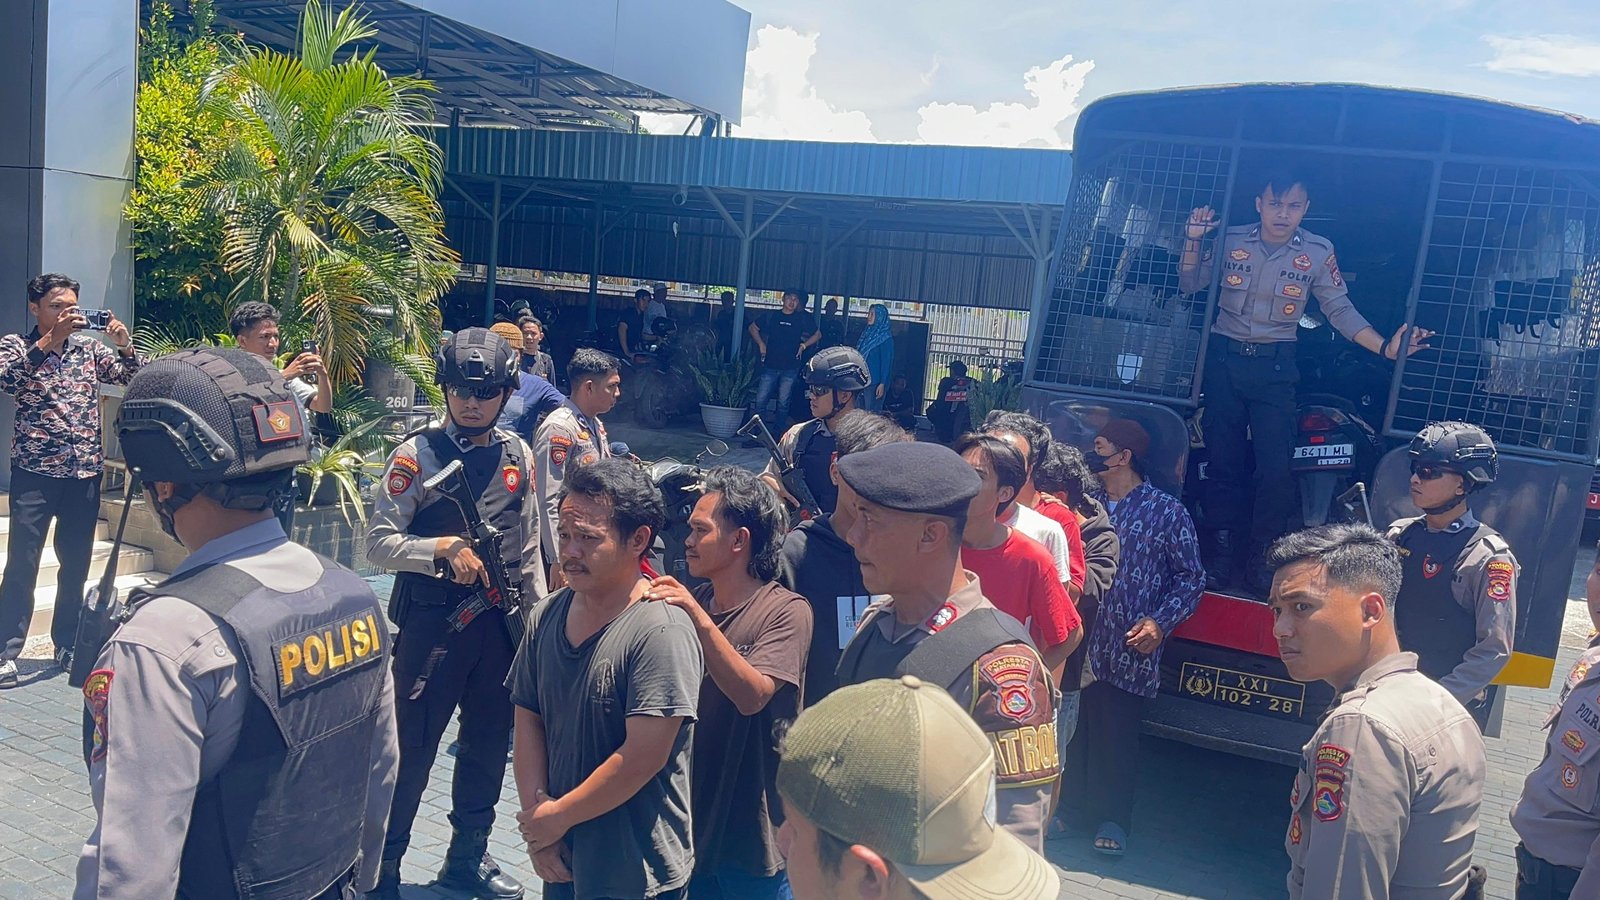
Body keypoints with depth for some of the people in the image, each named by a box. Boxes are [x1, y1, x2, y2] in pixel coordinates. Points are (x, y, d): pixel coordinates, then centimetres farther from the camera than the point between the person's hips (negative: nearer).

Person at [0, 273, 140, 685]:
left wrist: (125, 344, -13)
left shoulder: (88, 346, 11)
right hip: (35, 470, -3)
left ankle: (67, 644, 21)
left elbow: (132, 377, 6)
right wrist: (50, 338, -27)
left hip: (85, 470, 4)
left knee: (76, 564, 10)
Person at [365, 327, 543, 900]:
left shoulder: (516, 455, 6)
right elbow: (379, 542, -13)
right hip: (431, 621, -5)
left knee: (488, 744, 16)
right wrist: (446, 547, -26)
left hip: (499, 621, 5)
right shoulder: (418, 455, -9)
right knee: (412, 750, 3)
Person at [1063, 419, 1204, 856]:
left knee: (1116, 736, 5)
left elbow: (1191, 578, 1)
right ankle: (1070, 807, 25)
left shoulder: (1166, 511, -1)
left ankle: (1112, 819, 21)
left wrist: (1160, 622, -11)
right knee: (1073, 728, 9)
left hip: (1127, 650, -4)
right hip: (1079, 641, 4)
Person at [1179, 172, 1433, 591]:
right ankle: (1221, 551, 19)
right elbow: (1190, 285, 5)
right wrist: (1193, 240, -9)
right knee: (1223, 459, 6)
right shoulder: (1231, 240, 0)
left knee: (1276, 468, -7)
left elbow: (1341, 310, 1)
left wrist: (1385, 347, -10)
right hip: (1224, 359, 1)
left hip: (1274, 367, -1)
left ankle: (1262, 558, 7)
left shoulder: (1318, 252, -1)